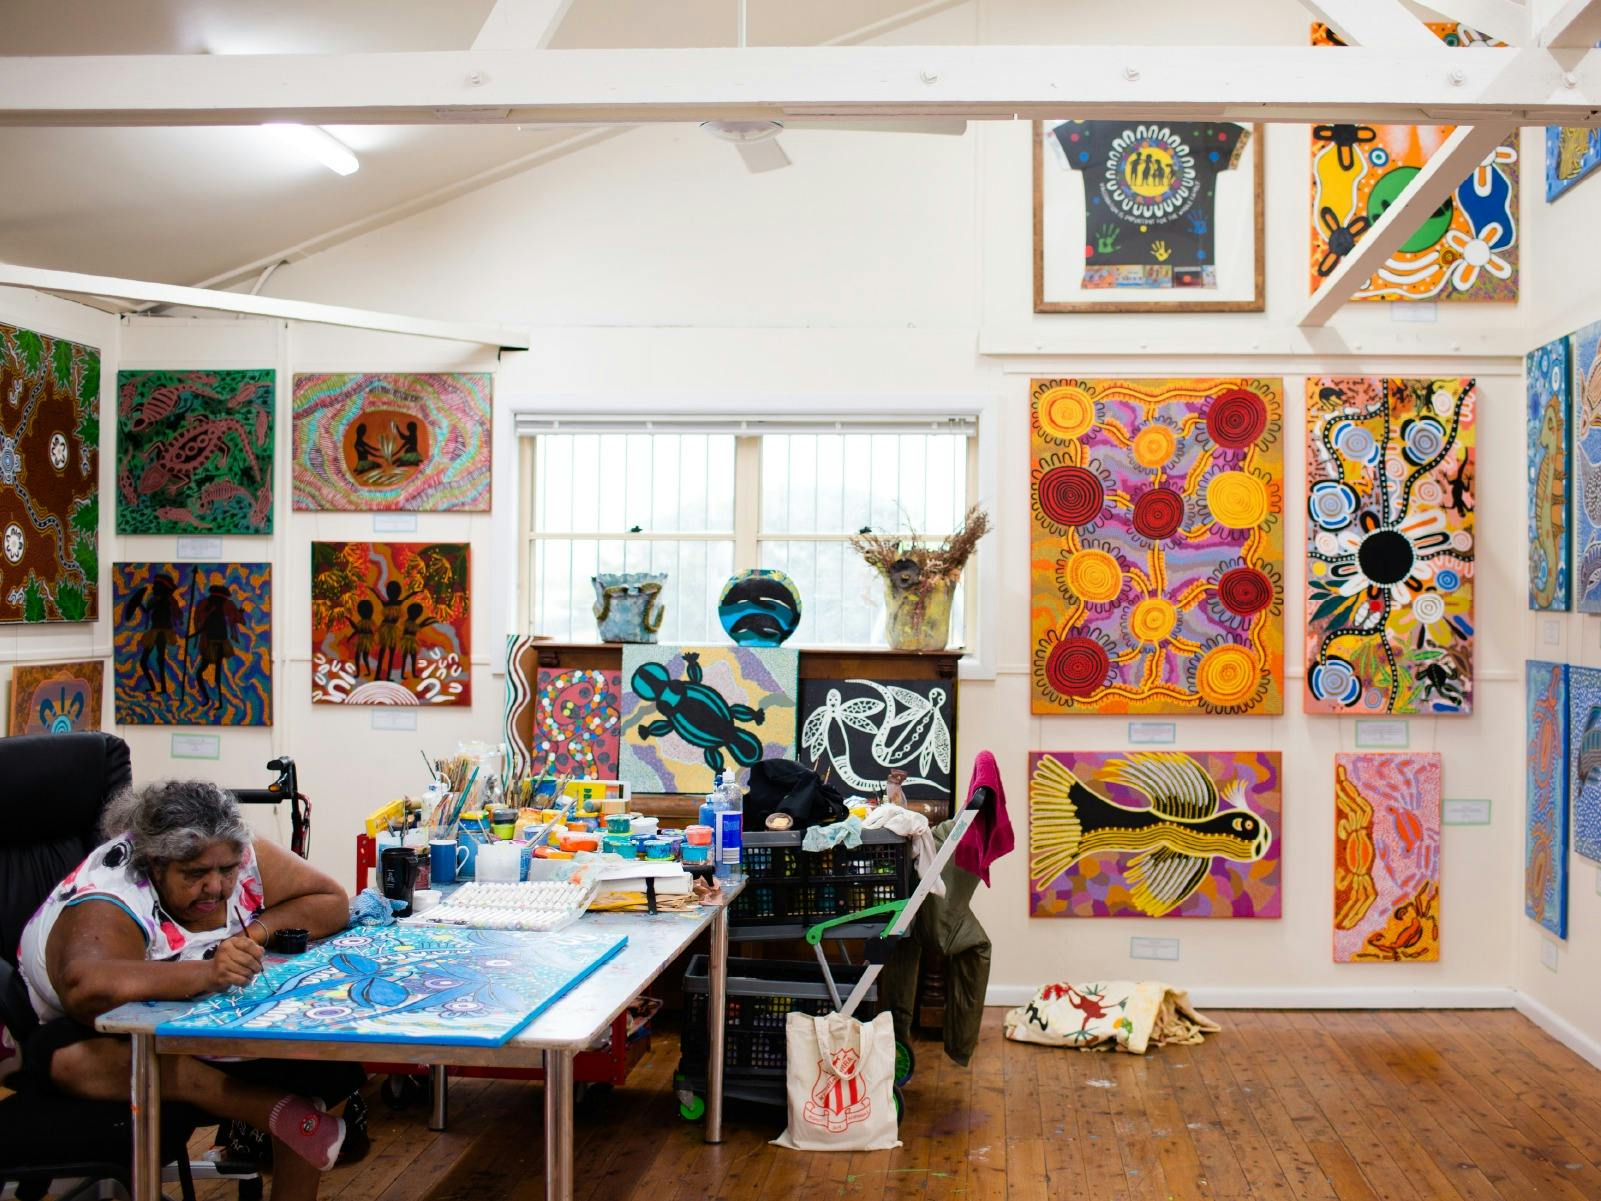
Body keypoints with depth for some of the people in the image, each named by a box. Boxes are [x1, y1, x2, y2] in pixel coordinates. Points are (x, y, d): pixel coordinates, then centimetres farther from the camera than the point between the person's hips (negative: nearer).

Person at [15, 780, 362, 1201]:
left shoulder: (240, 858, -14)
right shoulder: (106, 905, -29)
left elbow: (333, 902, -9)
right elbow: (86, 987, -50)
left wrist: (256, 930, -25)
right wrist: (206, 972, -58)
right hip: (113, 1039, -4)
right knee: (69, 1058, -39)